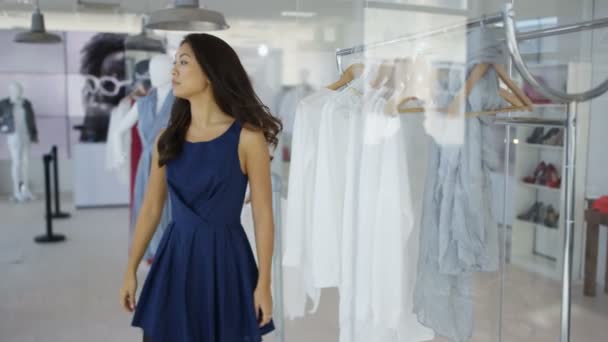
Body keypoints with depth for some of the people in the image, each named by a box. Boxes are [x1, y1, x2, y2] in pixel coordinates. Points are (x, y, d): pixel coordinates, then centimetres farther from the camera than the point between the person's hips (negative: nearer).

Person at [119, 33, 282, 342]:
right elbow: (151, 208, 9)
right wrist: (131, 270, 10)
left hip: (225, 260, -3)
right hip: (175, 260, 4)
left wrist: (264, 283, -8)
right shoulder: (167, 138, 4)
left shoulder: (247, 137, -9)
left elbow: (263, 214, -8)